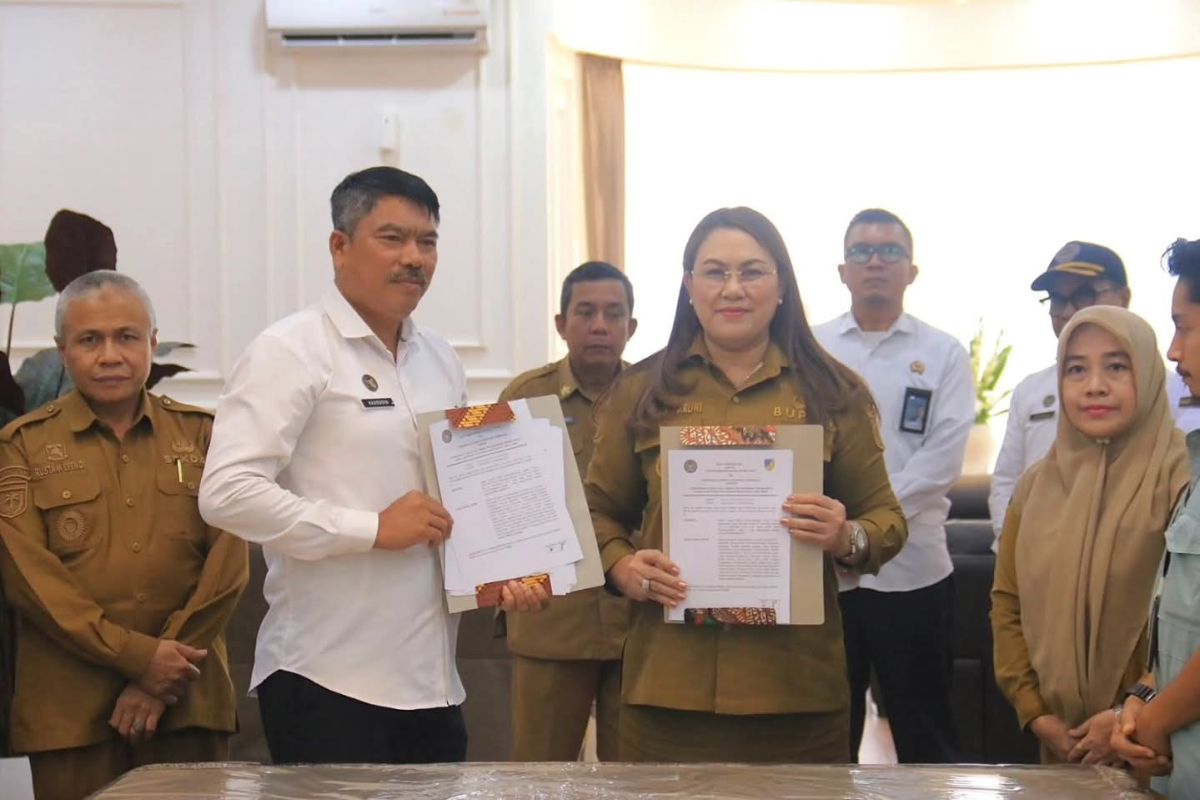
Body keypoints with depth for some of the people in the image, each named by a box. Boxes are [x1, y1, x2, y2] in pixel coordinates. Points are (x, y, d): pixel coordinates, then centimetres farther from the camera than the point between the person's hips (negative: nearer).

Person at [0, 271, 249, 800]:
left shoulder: (200, 434, 10)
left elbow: (228, 562, 2)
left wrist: (164, 675, -8)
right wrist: (137, 655, -13)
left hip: (188, 701, 1)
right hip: (69, 711, -1)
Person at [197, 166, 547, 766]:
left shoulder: (441, 360, 15)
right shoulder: (291, 352, -7)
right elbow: (227, 493, -17)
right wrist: (373, 529, -17)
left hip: (433, 679, 7)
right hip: (328, 681, -7)